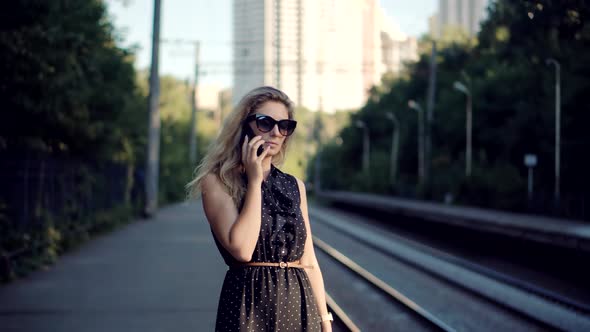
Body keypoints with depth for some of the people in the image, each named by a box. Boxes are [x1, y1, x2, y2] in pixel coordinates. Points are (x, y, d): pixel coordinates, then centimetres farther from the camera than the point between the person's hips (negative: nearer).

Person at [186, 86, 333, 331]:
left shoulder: (295, 187, 10)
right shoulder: (218, 182, -5)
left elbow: (309, 262, 11)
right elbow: (242, 249, -19)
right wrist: (254, 180, -14)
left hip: (299, 303, 5)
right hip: (249, 305, -4)